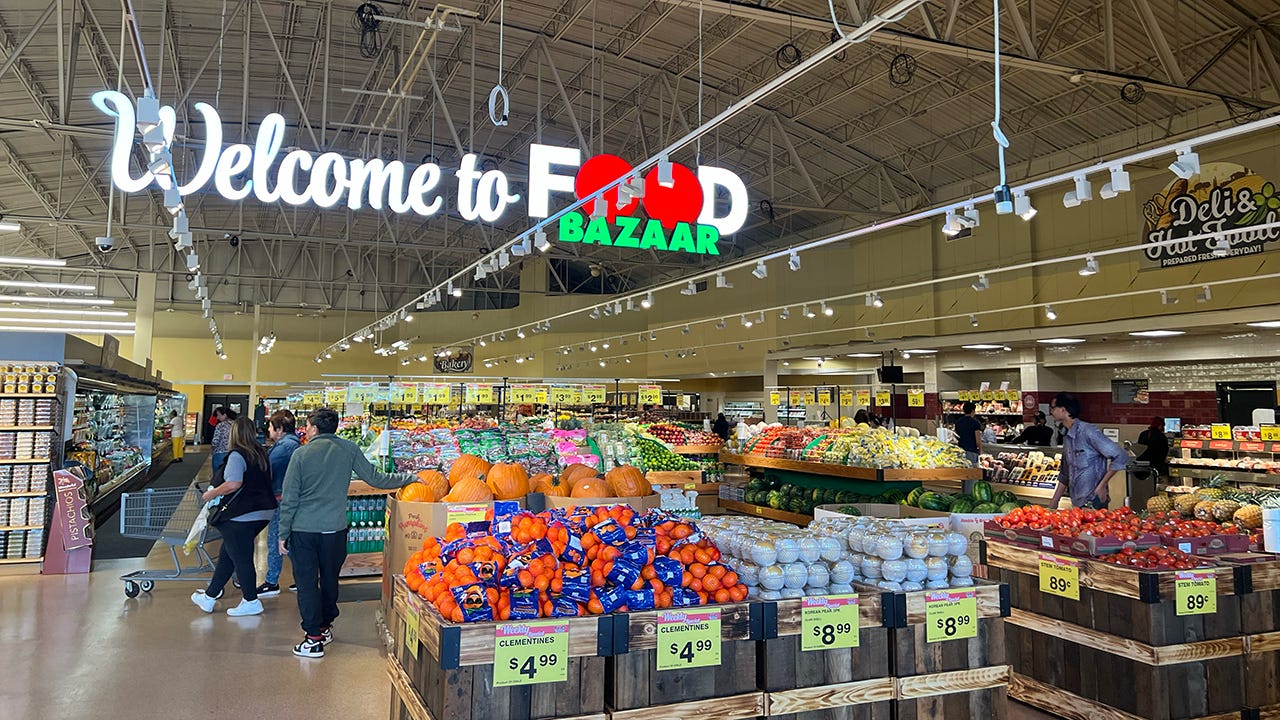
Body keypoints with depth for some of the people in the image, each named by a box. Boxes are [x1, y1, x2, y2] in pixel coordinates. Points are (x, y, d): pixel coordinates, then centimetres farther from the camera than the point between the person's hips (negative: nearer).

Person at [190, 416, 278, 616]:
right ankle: (209, 596, 29)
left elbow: (233, 484, -25)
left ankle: (251, 602, 12)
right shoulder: (261, 454, 11)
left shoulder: (237, 455, -14)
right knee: (227, 554, 19)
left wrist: (212, 493, -9)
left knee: (241, 558, 3)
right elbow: (266, 482, 20)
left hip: (241, 515, -9)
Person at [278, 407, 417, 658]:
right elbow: (374, 478, 1)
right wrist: (410, 477, 11)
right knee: (330, 579, 19)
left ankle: (314, 638, 6)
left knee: (307, 582, 6)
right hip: (335, 528, 2)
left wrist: (283, 534, 4)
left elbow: (289, 498, -4)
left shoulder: (301, 453, -6)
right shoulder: (348, 449, -2)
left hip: (303, 529, -2)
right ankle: (326, 626, 32)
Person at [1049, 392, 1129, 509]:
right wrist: (1053, 503, 15)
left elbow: (1121, 457, -17)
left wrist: (1101, 486, -16)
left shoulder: (1088, 431, -15)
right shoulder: (1066, 436, 11)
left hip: (1093, 503, -8)